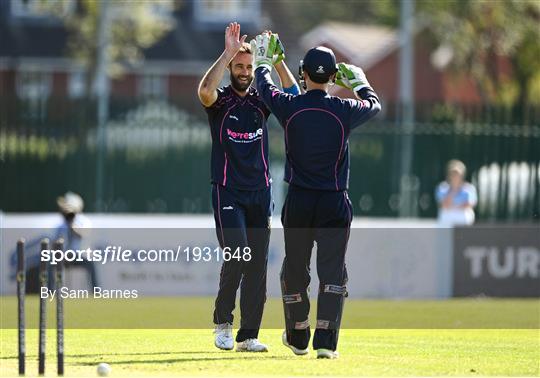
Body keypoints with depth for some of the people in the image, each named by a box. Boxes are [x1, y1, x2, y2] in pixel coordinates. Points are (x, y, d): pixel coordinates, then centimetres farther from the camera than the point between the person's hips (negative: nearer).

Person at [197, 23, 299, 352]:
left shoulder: (261, 101, 9)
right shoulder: (220, 101, 0)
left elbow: (294, 96, -7)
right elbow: (205, 90, -24)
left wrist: (277, 61, -19)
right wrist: (229, 53, -25)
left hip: (260, 192, 4)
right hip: (228, 192, -4)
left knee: (258, 264, 2)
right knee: (237, 254, -17)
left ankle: (249, 335, 6)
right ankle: (223, 321, 3)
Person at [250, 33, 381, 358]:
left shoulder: (289, 107, -6)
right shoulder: (344, 111, -8)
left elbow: (265, 87, 15)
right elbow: (374, 104, 14)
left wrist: (264, 60, 34)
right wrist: (358, 81, 32)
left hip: (298, 203, 1)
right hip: (335, 204, -1)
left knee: (295, 270, 16)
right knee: (333, 271, -1)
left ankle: (298, 337, 28)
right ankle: (326, 340, -12)